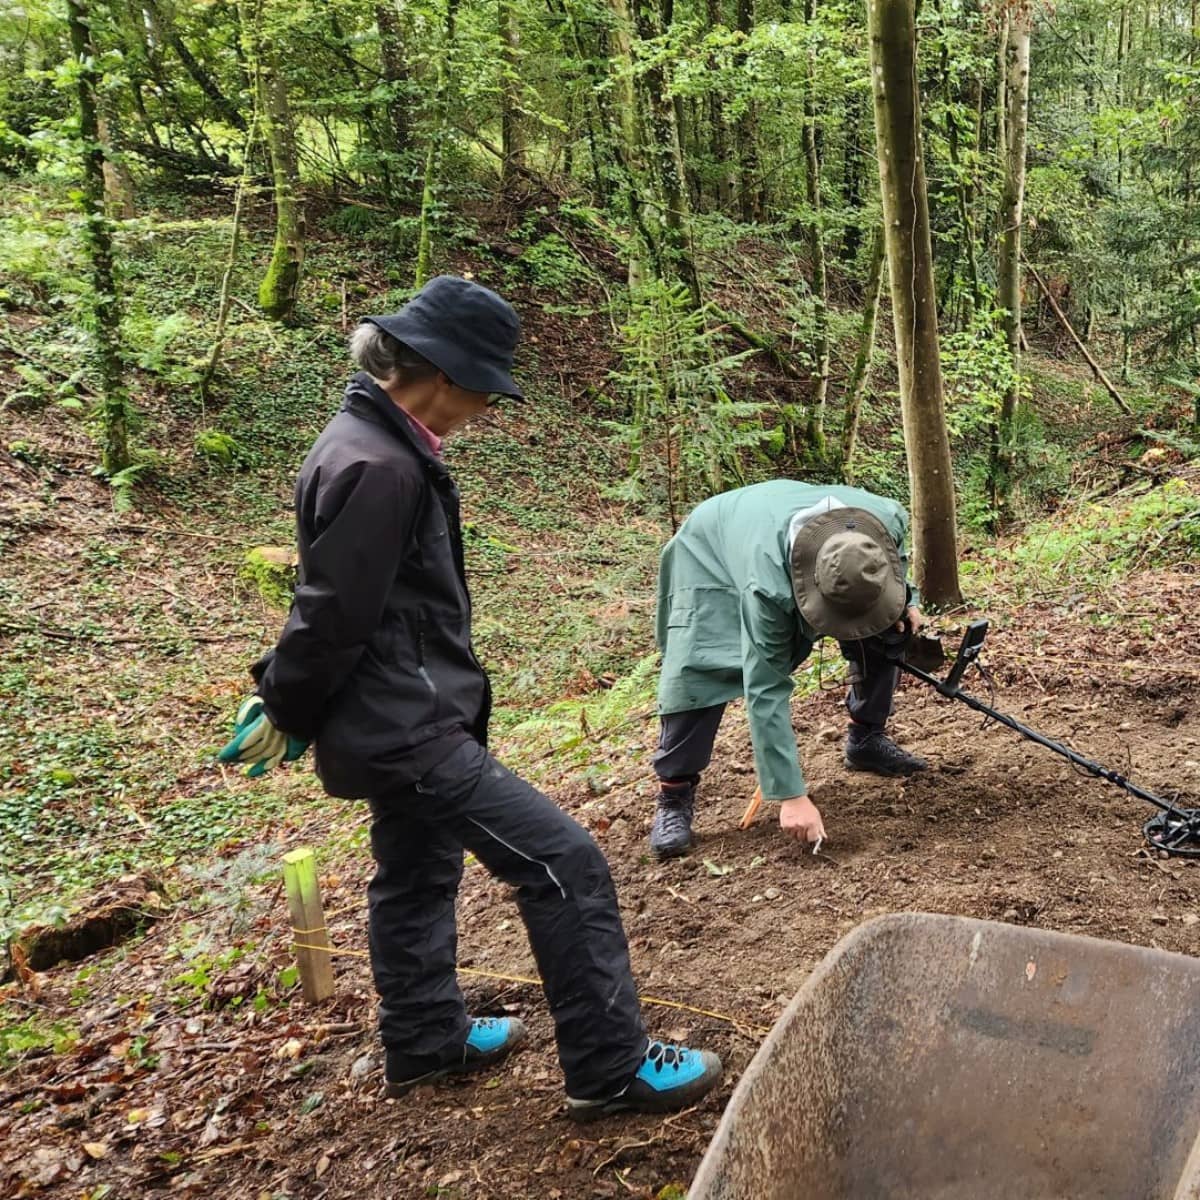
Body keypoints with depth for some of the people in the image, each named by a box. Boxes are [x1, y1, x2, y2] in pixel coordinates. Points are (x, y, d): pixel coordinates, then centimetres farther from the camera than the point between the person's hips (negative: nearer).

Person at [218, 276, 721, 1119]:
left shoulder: (382, 443, 10)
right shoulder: (379, 467, -24)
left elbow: (331, 603, 17)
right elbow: (333, 613, -21)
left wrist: (290, 707, 21)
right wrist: (284, 721, -7)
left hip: (404, 717, 11)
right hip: (405, 725, -11)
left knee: (418, 873, 23)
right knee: (564, 863, -8)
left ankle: (426, 1040, 42)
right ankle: (611, 1069, 4)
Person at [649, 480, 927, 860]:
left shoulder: (887, 519, -31)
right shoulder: (769, 586, -46)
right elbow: (765, 690, -42)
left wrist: (906, 601, -17)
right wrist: (791, 796, -42)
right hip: (712, 549, -5)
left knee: (884, 633, -4)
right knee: (696, 672, -23)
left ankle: (866, 740, 17)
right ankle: (674, 796, -8)